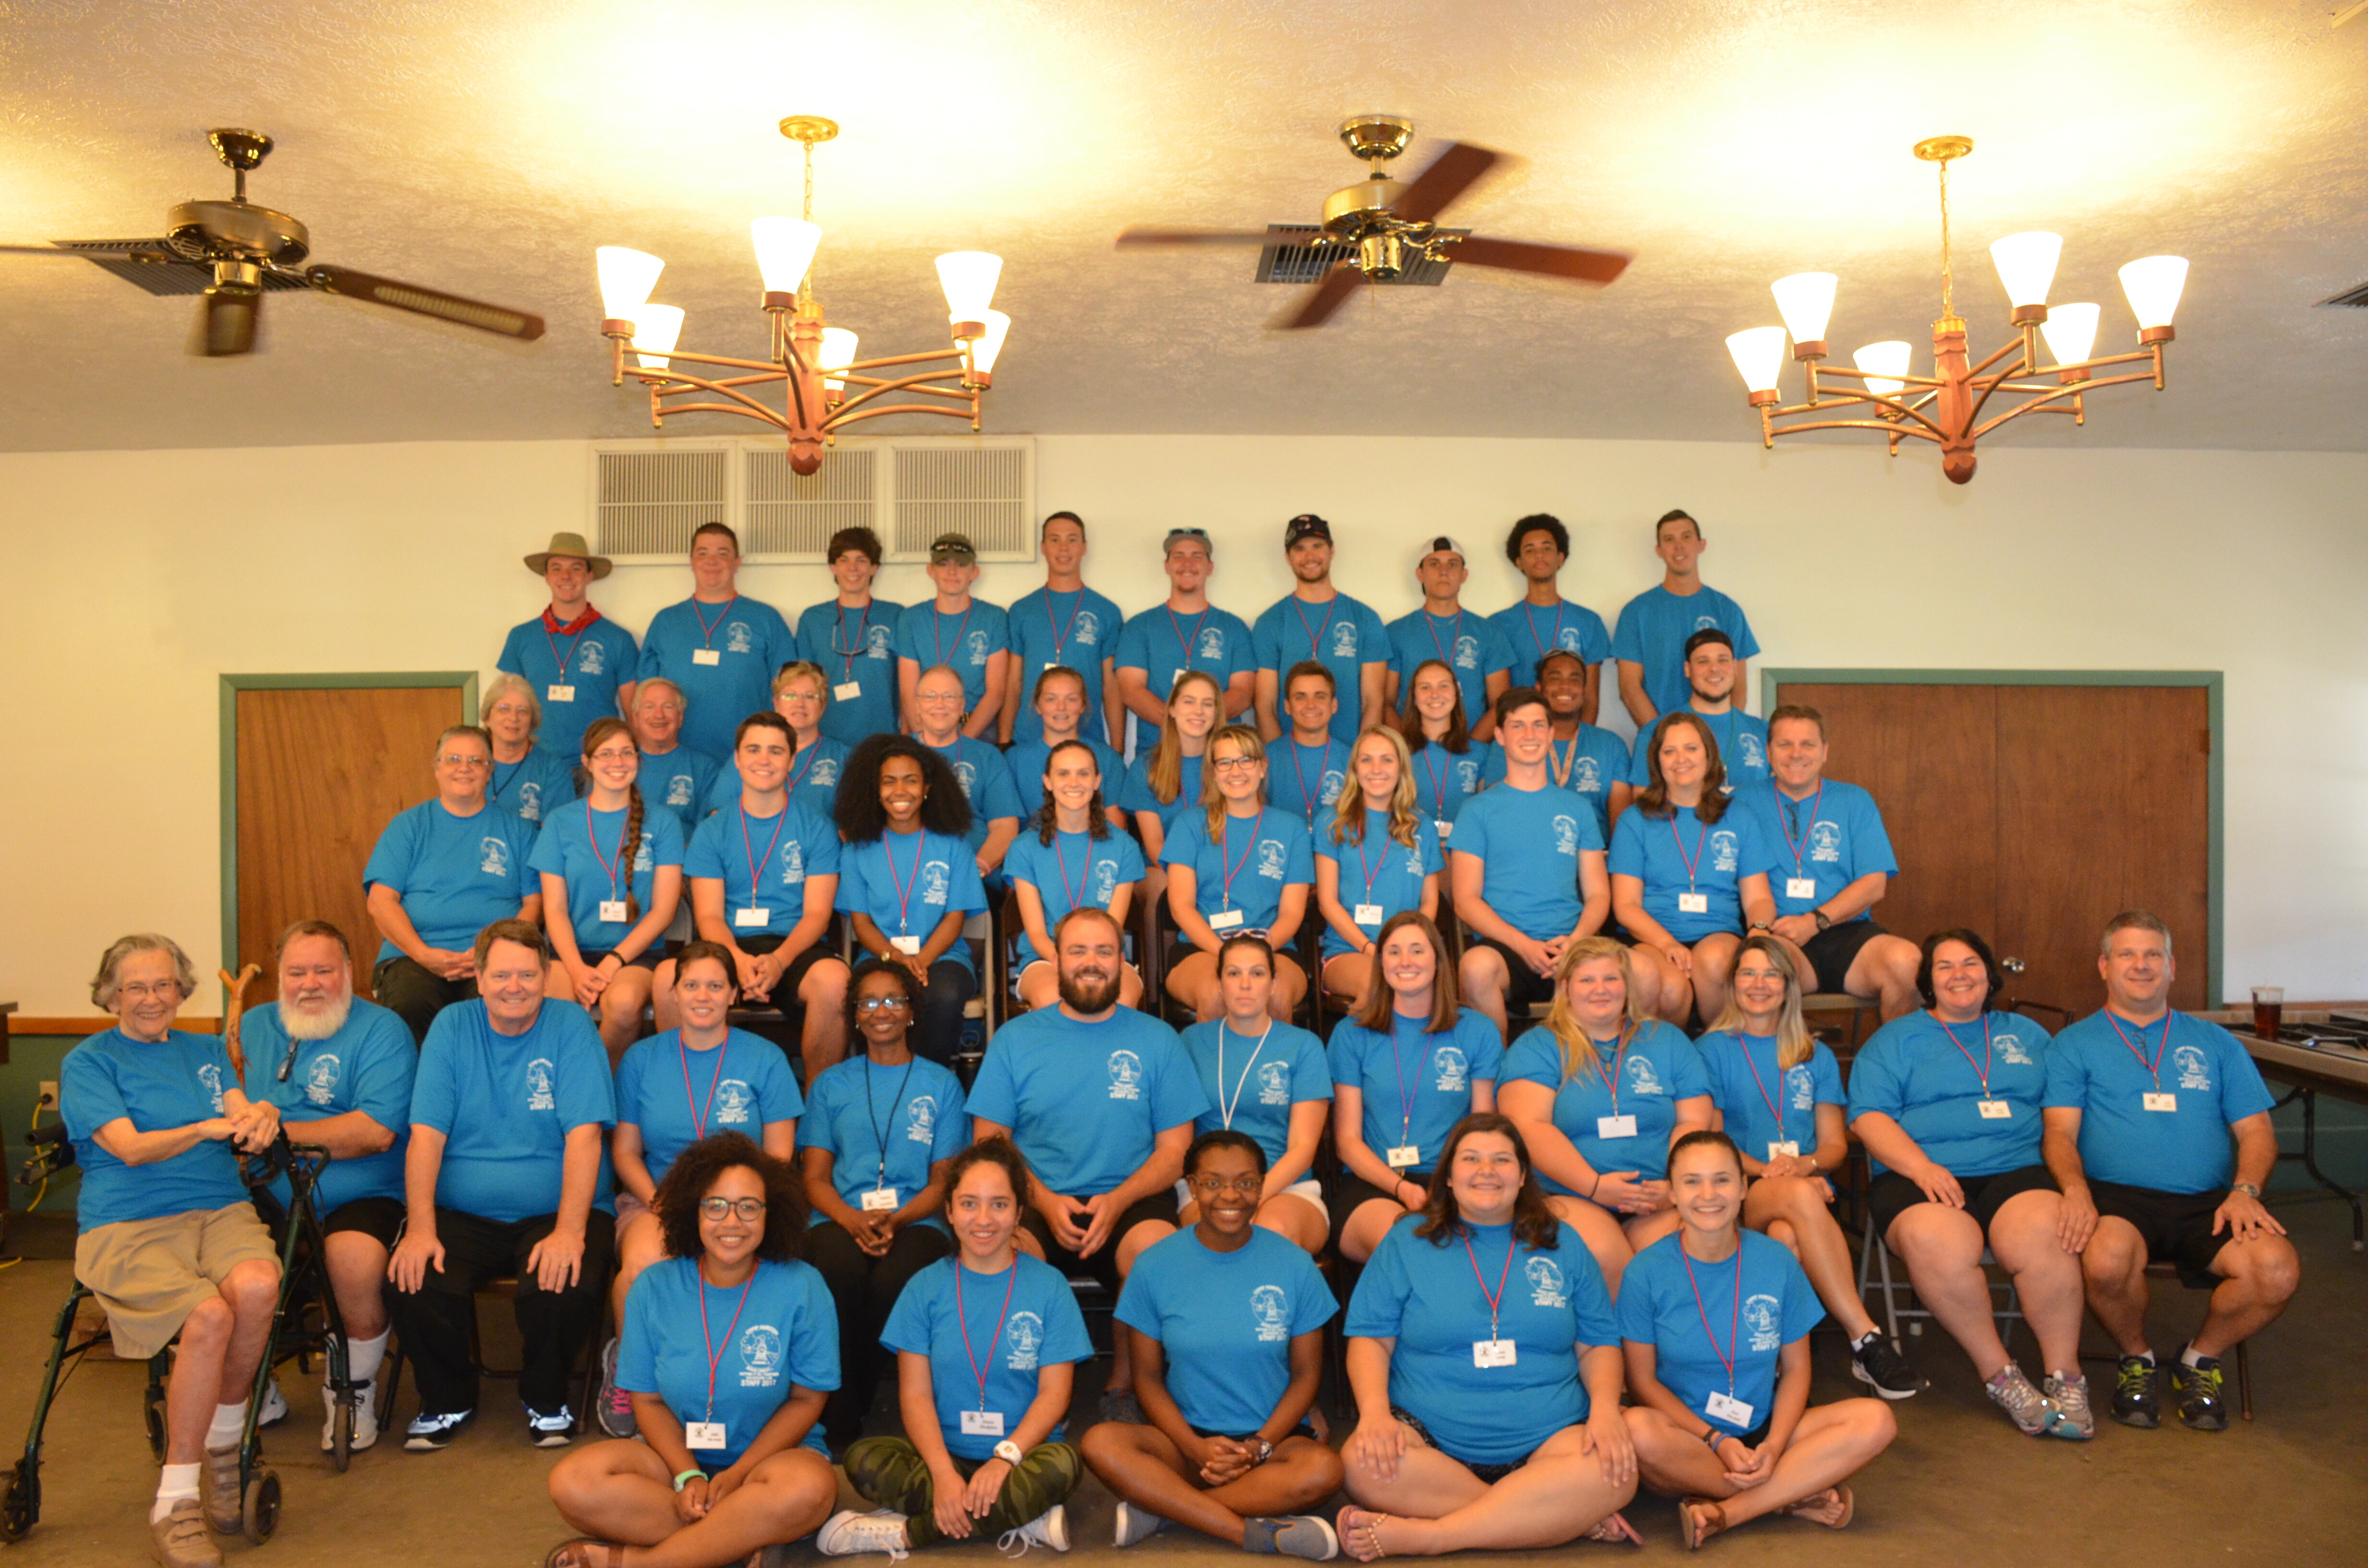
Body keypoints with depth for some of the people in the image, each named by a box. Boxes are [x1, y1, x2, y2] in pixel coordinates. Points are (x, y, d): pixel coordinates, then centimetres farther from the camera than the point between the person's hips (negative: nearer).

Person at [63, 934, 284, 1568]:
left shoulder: (207, 1052, 22)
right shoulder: (87, 1063, 9)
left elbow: (243, 1112, 5)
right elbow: (129, 1147, -5)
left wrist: (260, 1118, -21)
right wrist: (206, 1129, -24)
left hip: (220, 1211, 3)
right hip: (127, 1227, -3)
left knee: (257, 1286, -33)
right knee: (209, 1315, -32)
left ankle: (222, 1445, -10)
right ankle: (174, 1503, -19)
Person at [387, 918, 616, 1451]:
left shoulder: (571, 1026, -2)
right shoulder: (452, 1027, 5)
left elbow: (584, 1134, -11)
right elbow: (426, 1133, -2)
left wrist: (569, 1230, -22)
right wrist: (420, 1228, -15)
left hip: (553, 1212, -2)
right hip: (462, 1214, 2)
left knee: (567, 1287, -29)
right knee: (414, 1283, -24)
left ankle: (545, 1400, 4)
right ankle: (448, 1400, 7)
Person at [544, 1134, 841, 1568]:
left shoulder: (801, 1287, -7)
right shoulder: (655, 1288, 0)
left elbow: (806, 1400, -5)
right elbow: (648, 1400, 2)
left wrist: (737, 1473, -16)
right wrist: (688, 1476, -14)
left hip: (771, 1453, -2)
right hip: (678, 1455, 2)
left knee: (809, 1488, -37)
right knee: (573, 1482, -24)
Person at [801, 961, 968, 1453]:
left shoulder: (941, 1084, 15)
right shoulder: (831, 1084, 19)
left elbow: (943, 1181, 9)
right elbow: (815, 1178, 11)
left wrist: (894, 1219, -11)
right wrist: (854, 1220, -10)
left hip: (915, 1222, -1)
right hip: (842, 1220, 1)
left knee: (895, 1279, -35)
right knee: (841, 1267, -35)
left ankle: (858, 1402, -14)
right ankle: (840, 1424, -21)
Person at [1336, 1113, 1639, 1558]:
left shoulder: (1562, 1244, 15)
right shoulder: (1408, 1241, 10)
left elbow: (1599, 1345, 15)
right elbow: (1370, 1338, 5)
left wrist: (1605, 1408, -6)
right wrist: (1374, 1412, -14)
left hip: (1546, 1439, 1)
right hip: (1430, 1436, -1)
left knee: (1613, 1473, -30)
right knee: (1364, 1464, -33)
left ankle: (1423, 1535, -27)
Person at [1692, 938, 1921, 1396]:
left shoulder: (1815, 1056, 20)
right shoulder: (1712, 1050, 9)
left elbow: (1835, 1143, 15)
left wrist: (1805, 1165, -9)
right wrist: (1768, 1171, -14)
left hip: (1808, 1188, 2)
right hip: (1740, 1194, -2)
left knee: (1787, 1235, -36)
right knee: (1801, 1197, -37)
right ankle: (1866, 1340, -36)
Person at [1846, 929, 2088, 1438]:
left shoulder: (2027, 1034, 27)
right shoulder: (1896, 1039, 16)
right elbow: (1869, 1118, 4)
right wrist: (1922, 1167, -13)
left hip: (2016, 1171, 2)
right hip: (1920, 1177, -1)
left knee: (2039, 1232, -33)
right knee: (1938, 1240, -36)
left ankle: (2065, 1376, -19)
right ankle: (1998, 1372, -19)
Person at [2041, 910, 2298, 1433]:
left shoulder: (2214, 1043, 22)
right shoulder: (2074, 1044, 13)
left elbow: (2256, 1131, 14)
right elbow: (2060, 1132, 2)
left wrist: (2245, 1191, -7)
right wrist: (2075, 1188, -20)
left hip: (2207, 1203, 3)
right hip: (2118, 1195, -3)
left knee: (2279, 1269, -27)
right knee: (2108, 1259, -36)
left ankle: (2200, 1360, 4)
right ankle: (2135, 1360, 0)